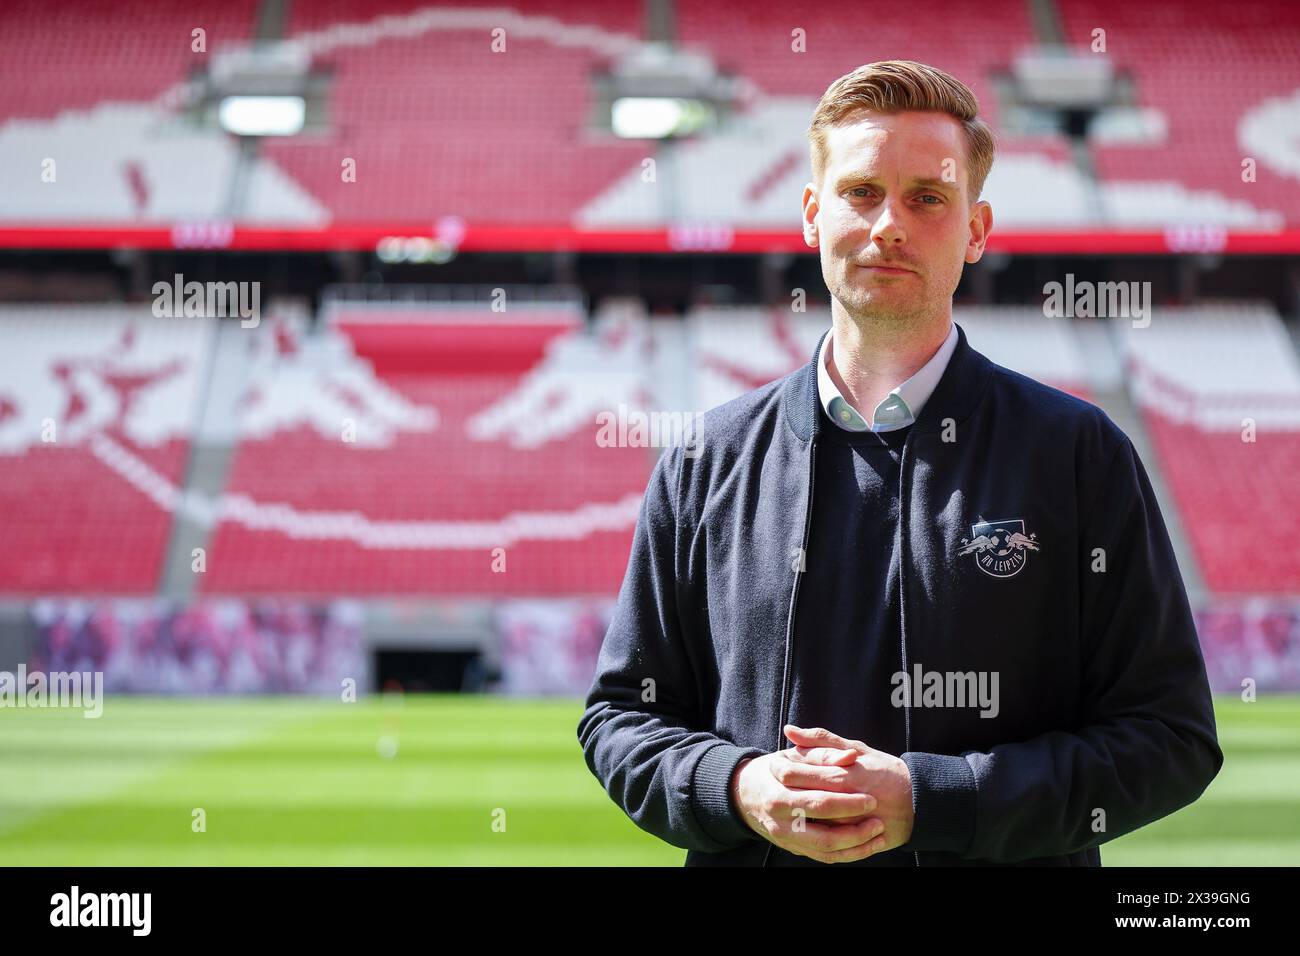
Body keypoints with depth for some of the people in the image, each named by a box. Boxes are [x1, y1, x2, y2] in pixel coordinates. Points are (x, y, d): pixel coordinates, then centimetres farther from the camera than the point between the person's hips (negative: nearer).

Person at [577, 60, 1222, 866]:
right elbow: (619, 715, 8)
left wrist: (930, 799, -17)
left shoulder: (1078, 452, -3)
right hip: (750, 854, 2)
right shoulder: (707, 463, 4)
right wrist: (736, 790, -12)